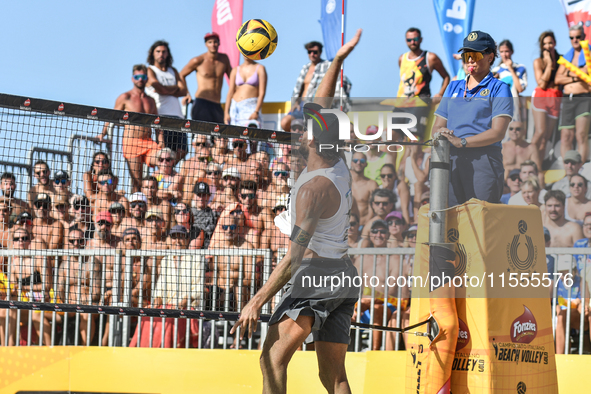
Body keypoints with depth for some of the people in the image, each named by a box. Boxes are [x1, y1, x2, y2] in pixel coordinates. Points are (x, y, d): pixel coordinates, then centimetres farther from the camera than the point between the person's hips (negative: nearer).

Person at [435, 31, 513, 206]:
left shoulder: (499, 89, 6)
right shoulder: (453, 87, 24)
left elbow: (498, 133, -6)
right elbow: (437, 126, 20)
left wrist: (462, 142, -17)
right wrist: (441, 134, -6)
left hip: (484, 159, -5)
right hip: (451, 161, 5)